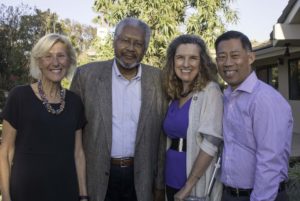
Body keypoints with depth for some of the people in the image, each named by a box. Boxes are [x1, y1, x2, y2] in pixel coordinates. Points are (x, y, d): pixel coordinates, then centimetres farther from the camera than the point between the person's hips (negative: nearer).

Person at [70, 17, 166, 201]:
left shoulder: (158, 79, -2)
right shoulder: (87, 74, -6)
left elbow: (161, 136, 2)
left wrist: (160, 183, 4)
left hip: (140, 177, 1)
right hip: (97, 175, -1)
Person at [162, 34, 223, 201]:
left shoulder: (210, 91, -13)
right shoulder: (174, 94, 6)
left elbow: (211, 142, -20)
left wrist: (188, 186, -18)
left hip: (197, 186, -6)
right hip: (172, 181, 6)